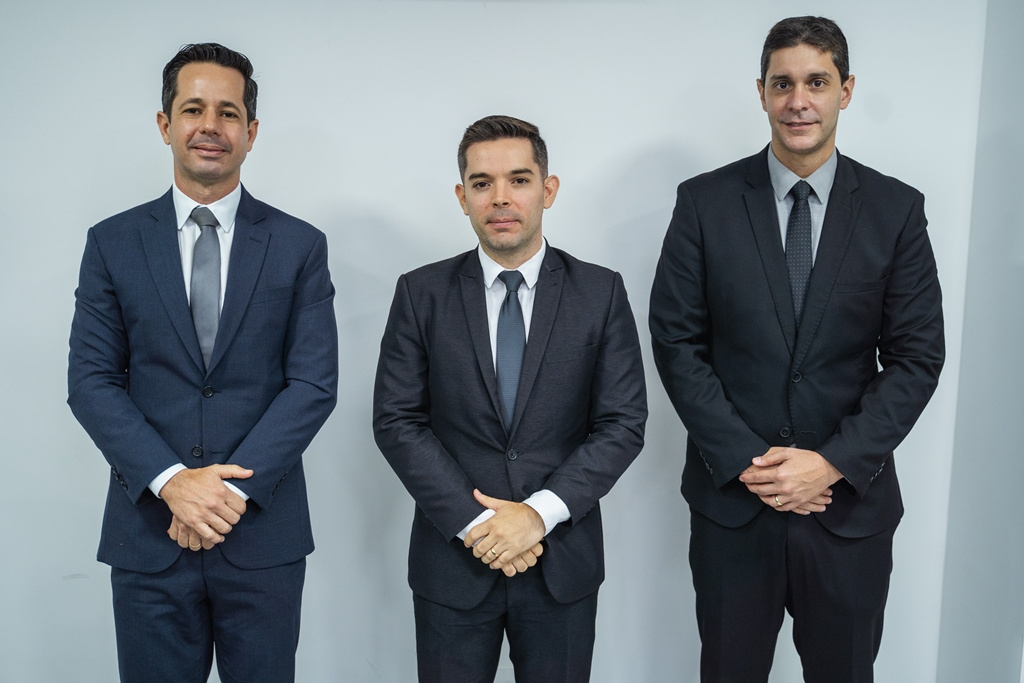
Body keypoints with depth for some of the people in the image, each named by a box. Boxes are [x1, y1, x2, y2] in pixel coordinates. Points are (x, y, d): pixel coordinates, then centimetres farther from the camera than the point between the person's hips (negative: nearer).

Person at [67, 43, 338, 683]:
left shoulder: (301, 245, 1)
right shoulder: (113, 243, 4)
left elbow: (314, 383, -5)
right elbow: (91, 380, -1)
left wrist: (234, 488, -14)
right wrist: (172, 481, -14)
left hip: (264, 533, 0)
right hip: (148, 532, 1)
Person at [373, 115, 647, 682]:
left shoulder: (601, 293, -2)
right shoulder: (421, 294, -1)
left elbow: (623, 423, -4)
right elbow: (396, 420, -4)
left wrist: (540, 513, -14)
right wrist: (474, 522, -12)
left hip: (563, 562, 0)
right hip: (453, 560, 0)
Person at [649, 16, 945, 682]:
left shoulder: (897, 209, -1)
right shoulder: (705, 202, -2)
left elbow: (916, 356, -2)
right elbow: (676, 341, -4)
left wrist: (834, 463, -12)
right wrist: (744, 460, -12)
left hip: (851, 502, 1)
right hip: (731, 496, 0)